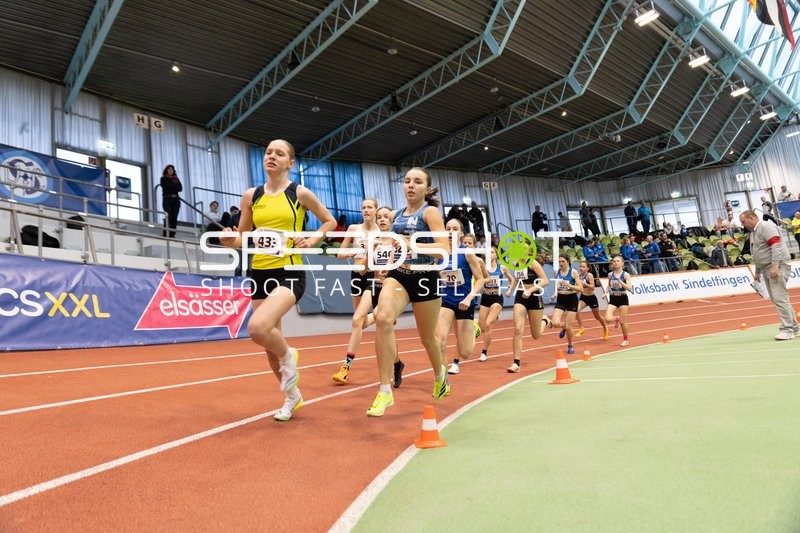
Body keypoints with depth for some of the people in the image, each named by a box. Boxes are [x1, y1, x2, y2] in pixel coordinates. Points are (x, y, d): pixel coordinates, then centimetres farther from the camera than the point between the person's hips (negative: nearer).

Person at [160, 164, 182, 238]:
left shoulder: (176, 179, 19)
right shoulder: (163, 178, 11)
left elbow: (180, 188, 7)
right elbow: (165, 186, -9)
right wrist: (174, 184, 0)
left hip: (176, 199, 3)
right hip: (167, 199, -3)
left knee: (174, 217, -6)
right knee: (169, 216, -16)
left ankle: (172, 235, -6)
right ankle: (166, 234, -16)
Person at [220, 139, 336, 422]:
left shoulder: (300, 193, -2)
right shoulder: (251, 195, 7)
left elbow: (330, 221, 10)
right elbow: (241, 238, 12)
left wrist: (312, 240, -7)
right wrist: (229, 241, -10)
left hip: (290, 273, -5)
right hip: (260, 273, 5)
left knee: (257, 327, -28)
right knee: (270, 344, 12)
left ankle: (288, 355, 7)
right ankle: (292, 395, 35)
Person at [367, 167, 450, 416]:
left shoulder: (430, 212, -6)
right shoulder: (395, 215, 10)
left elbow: (444, 247, -20)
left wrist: (412, 245, -31)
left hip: (424, 278, -3)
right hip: (398, 275, 4)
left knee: (427, 338, 12)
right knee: (383, 318, -27)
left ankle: (440, 374, 48)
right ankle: (385, 392, -21)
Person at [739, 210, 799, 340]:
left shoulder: (766, 227, -11)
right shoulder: (753, 232, 19)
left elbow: (776, 246, -22)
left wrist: (774, 266, -27)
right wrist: (757, 272, 24)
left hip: (776, 267, -10)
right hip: (766, 269, 10)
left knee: (779, 298, -12)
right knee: (775, 298, 11)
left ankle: (787, 329, -9)